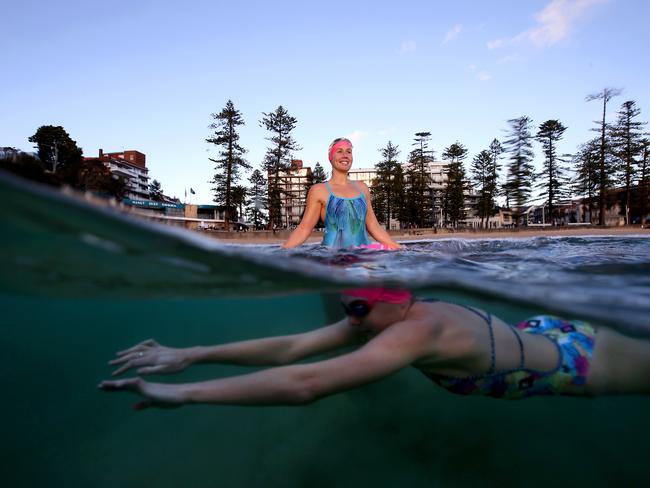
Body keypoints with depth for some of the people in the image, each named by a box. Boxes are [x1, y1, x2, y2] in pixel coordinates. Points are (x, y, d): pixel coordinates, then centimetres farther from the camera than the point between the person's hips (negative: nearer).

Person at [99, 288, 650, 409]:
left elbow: (306, 383, -53)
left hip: (578, 359, -6)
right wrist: (192, 354, -29)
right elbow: (292, 346, -25)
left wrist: (186, 393, -50)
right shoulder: (401, 314, -19)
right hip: (542, 335, 6)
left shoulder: (417, 331, -43)